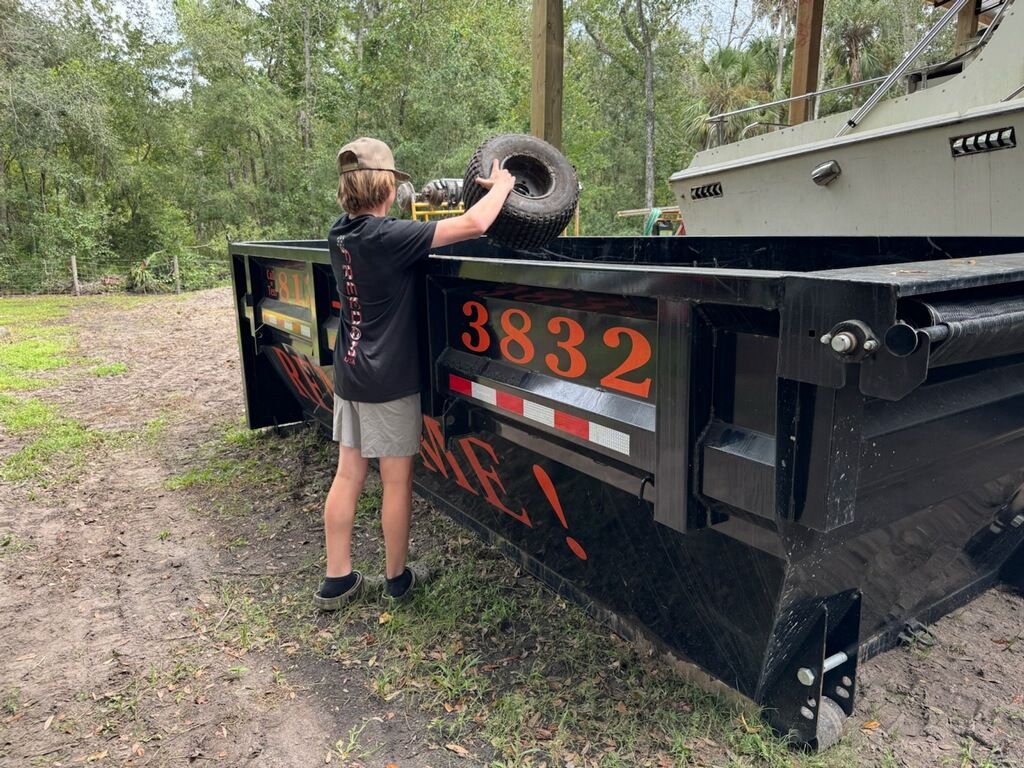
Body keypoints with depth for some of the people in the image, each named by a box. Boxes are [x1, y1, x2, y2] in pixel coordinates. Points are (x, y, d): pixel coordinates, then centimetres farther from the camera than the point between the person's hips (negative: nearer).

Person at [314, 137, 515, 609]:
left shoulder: (341, 234, 5)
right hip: (389, 381, -7)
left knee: (347, 476, 12)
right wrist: (501, 185, -3)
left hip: (349, 375, 7)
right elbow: (473, 224, -20)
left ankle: (337, 580, 22)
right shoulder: (389, 236, -18)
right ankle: (397, 578, 22)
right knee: (397, 482, 7)